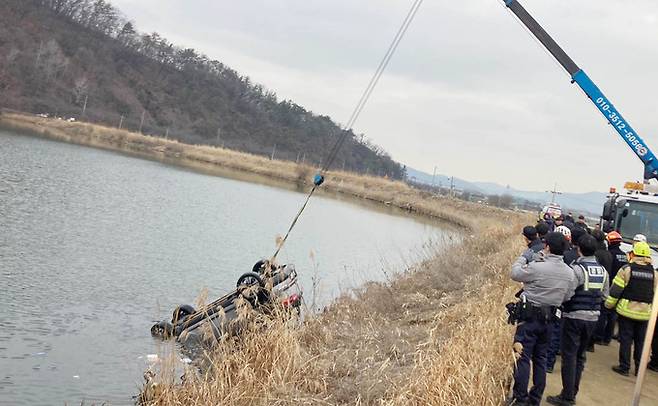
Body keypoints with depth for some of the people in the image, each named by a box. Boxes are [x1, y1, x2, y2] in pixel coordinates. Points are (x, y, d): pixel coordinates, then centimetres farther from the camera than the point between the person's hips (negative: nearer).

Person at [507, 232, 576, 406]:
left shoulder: (537, 267, -20)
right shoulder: (570, 273, -1)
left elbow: (515, 274, -5)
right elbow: (566, 298, 6)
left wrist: (523, 258, 9)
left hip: (529, 317, -6)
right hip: (548, 319, 6)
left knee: (522, 357, 0)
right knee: (540, 358, 15)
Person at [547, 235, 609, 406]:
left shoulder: (577, 268, -17)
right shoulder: (602, 271, 3)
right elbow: (604, 295, 10)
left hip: (574, 316, -6)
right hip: (593, 318, 6)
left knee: (569, 356, 1)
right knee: (580, 356, 16)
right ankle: (573, 392, 24)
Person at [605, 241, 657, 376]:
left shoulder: (626, 269, -10)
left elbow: (616, 290, -9)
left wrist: (609, 304, 3)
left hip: (627, 310, -3)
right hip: (645, 313, 3)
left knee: (625, 340, 6)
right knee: (641, 341, 13)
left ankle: (624, 367, 9)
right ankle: (640, 369, 20)